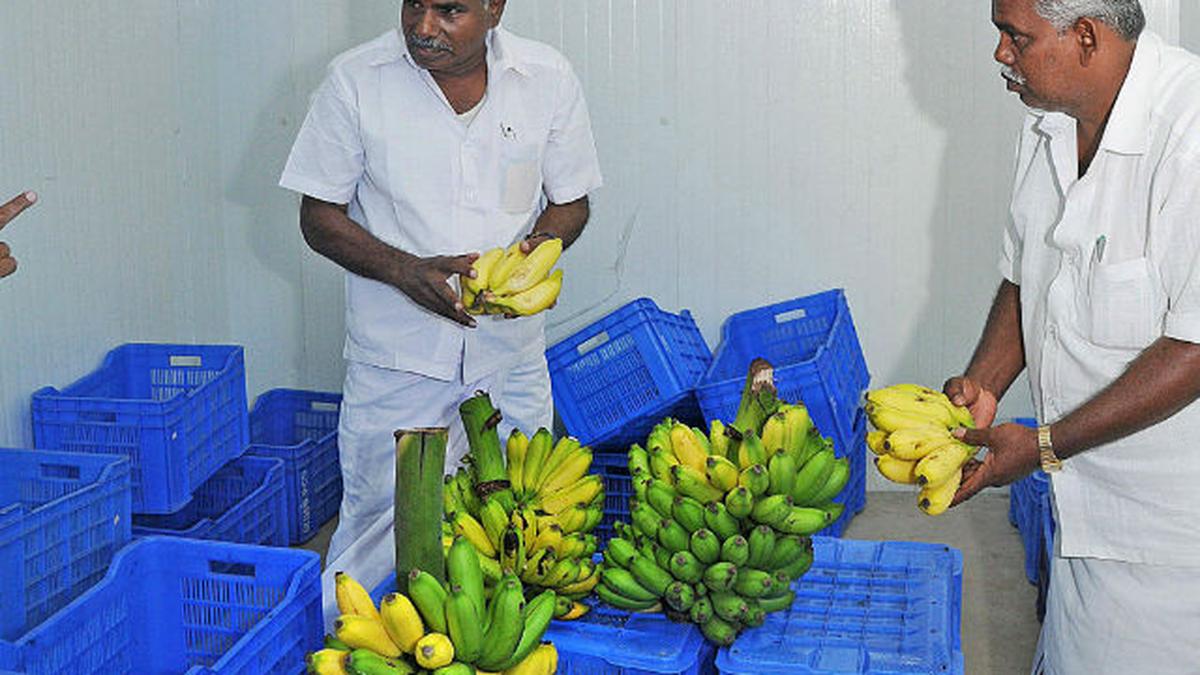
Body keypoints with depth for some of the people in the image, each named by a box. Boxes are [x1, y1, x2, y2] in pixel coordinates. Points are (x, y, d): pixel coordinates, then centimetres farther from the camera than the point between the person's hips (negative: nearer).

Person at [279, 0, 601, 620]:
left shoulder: (547, 77, -3)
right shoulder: (356, 80, -8)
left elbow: (570, 201, 8)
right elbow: (319, 217, -3)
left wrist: (538, 247, -15)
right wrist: (407, 271, -20)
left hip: (510, 357, 2)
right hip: (397, 357, -2)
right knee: (380, 521, 1)